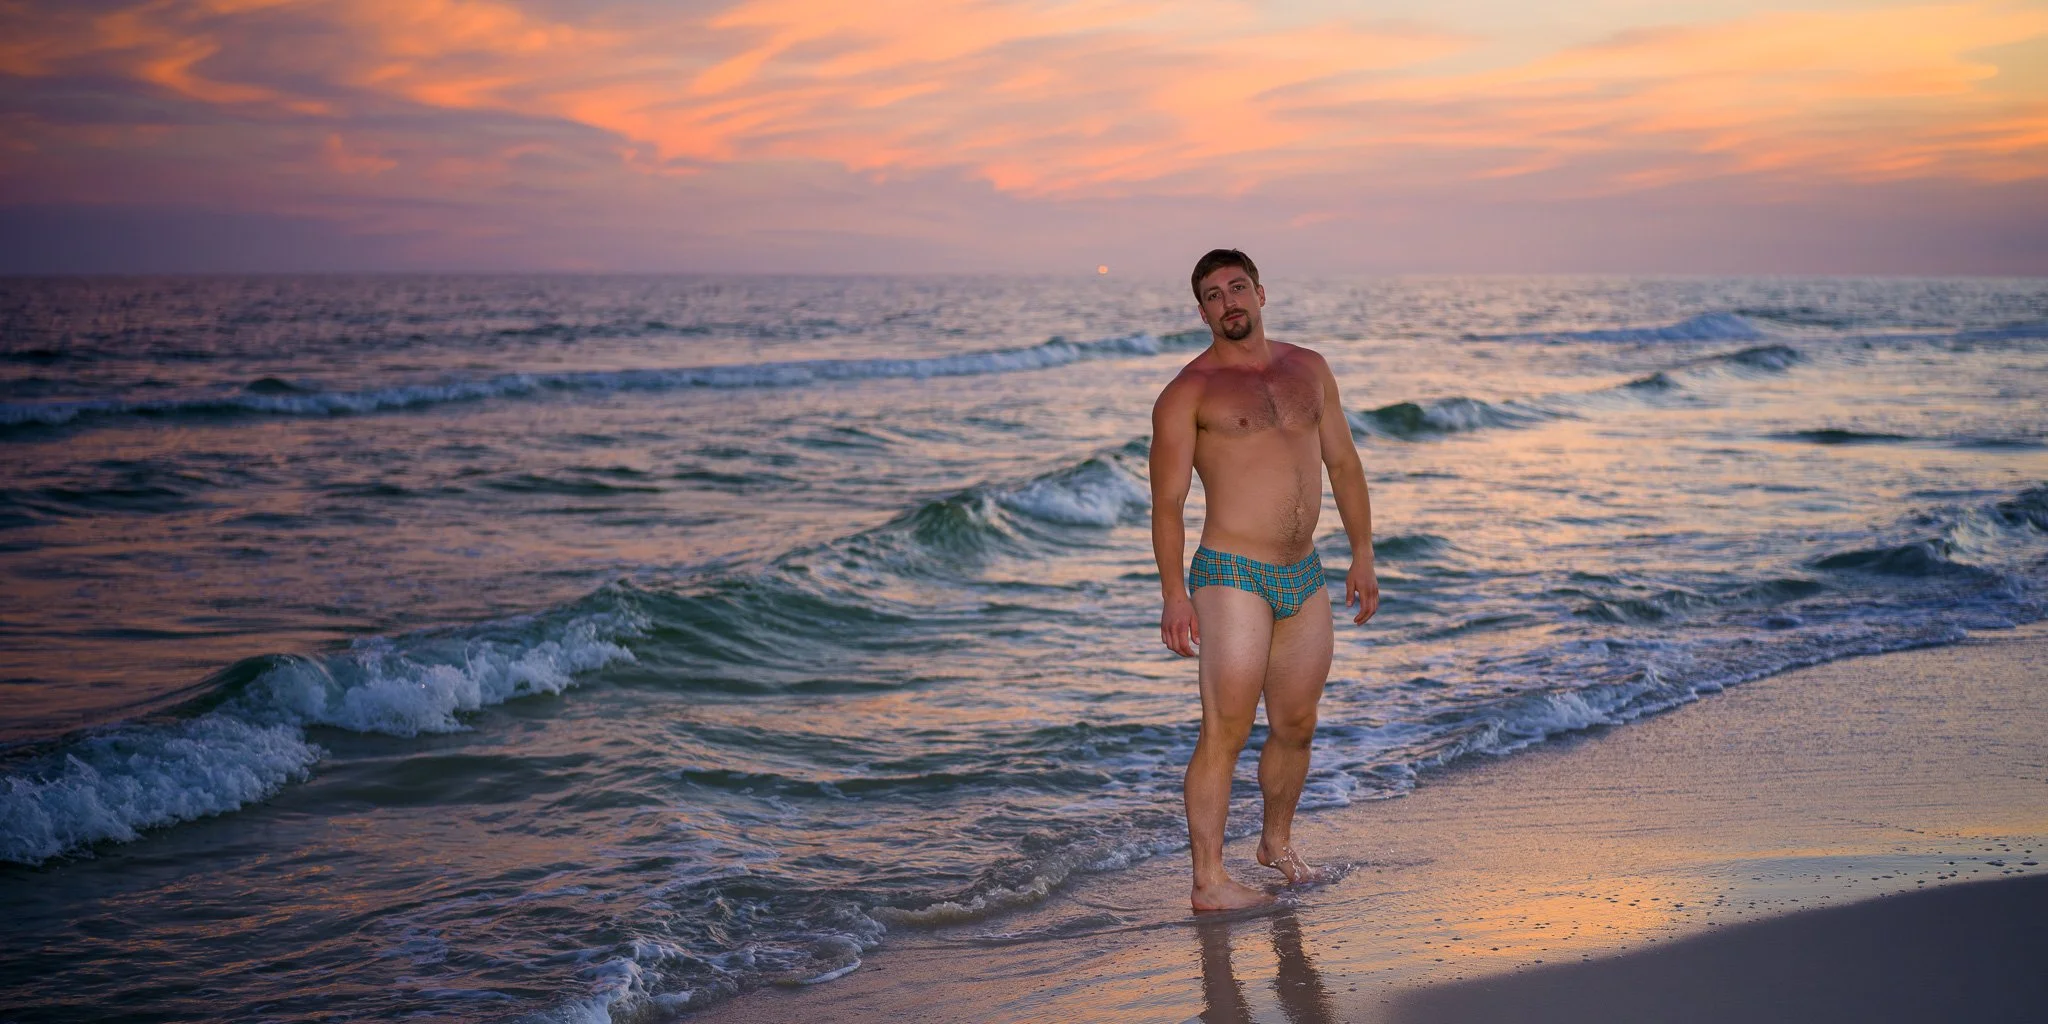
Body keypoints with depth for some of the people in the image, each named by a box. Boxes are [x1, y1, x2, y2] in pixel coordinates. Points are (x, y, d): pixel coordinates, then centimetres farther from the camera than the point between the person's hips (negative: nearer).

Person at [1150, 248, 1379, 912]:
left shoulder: (1308, 369, 13)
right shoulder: (1188, 392, -4)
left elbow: (1342, 463, 18)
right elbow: (1167, 501, -8)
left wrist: (1362, 553, 12)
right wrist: (1174, 593, -16)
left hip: (1304, 577, 6)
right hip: (1232, 578, -6)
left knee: (1296, 725, 15)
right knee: (1226, 732, -8)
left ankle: (1277, 843, 35)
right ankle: (1209, 881, -4)